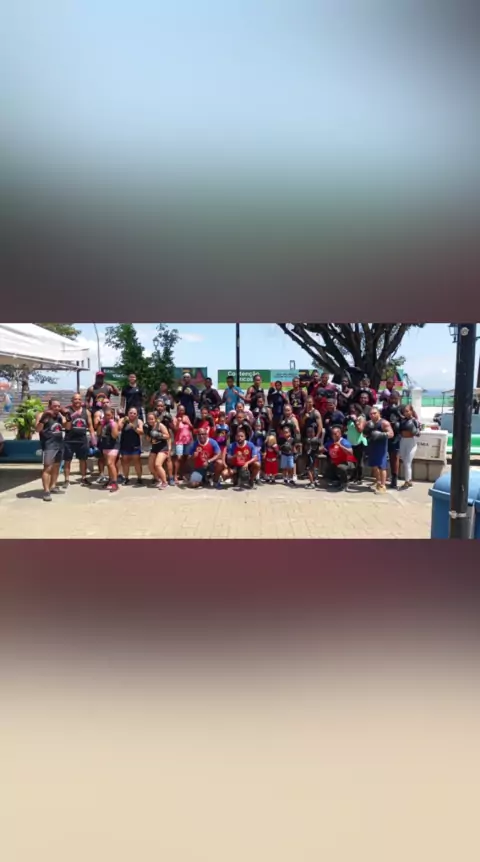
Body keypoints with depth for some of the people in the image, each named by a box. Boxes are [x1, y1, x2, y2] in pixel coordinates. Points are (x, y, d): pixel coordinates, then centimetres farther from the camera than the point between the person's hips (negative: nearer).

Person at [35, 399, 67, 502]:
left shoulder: (60, 415, 11)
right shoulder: (42, 415, -7)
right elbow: (37, 429, -18)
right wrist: (43, 418, -31)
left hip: (60, 444, 7)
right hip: (48, 445, -7)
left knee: (56, 466, 14)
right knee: (47, 467, -11)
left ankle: (53, 487, 26)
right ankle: (46, 491, -12)